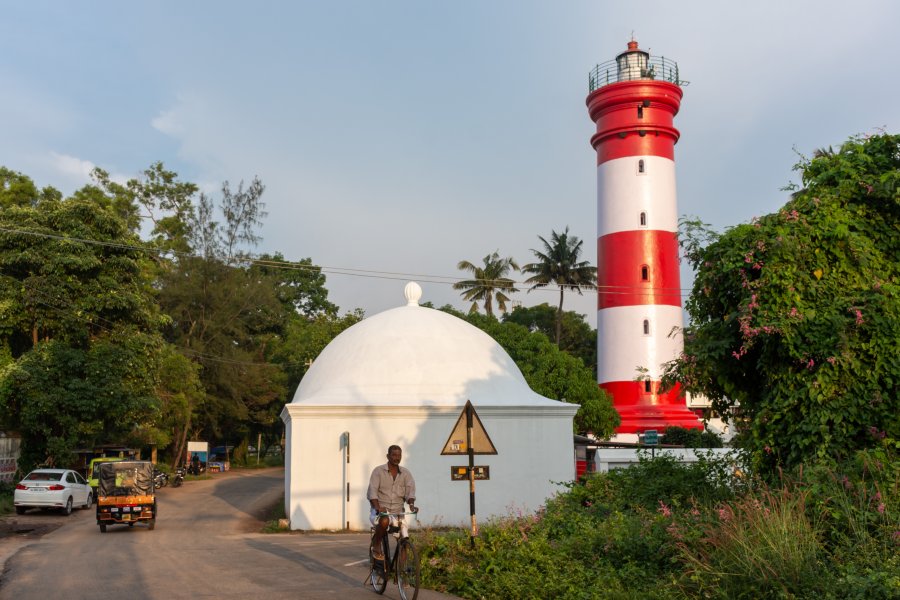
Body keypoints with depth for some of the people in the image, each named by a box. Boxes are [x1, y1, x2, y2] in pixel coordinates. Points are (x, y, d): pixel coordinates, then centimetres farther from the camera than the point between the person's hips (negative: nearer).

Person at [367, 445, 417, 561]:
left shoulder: (405, 473, 8)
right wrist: (377, 507, -28)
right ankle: (376, 545, -9)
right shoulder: (378, 471, -2)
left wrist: (411, 504, -25)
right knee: (384, 521, -36)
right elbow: (372, 491, -11)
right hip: (380, 510, -3)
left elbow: (410, 490, -4)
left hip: (397, 511, 3)